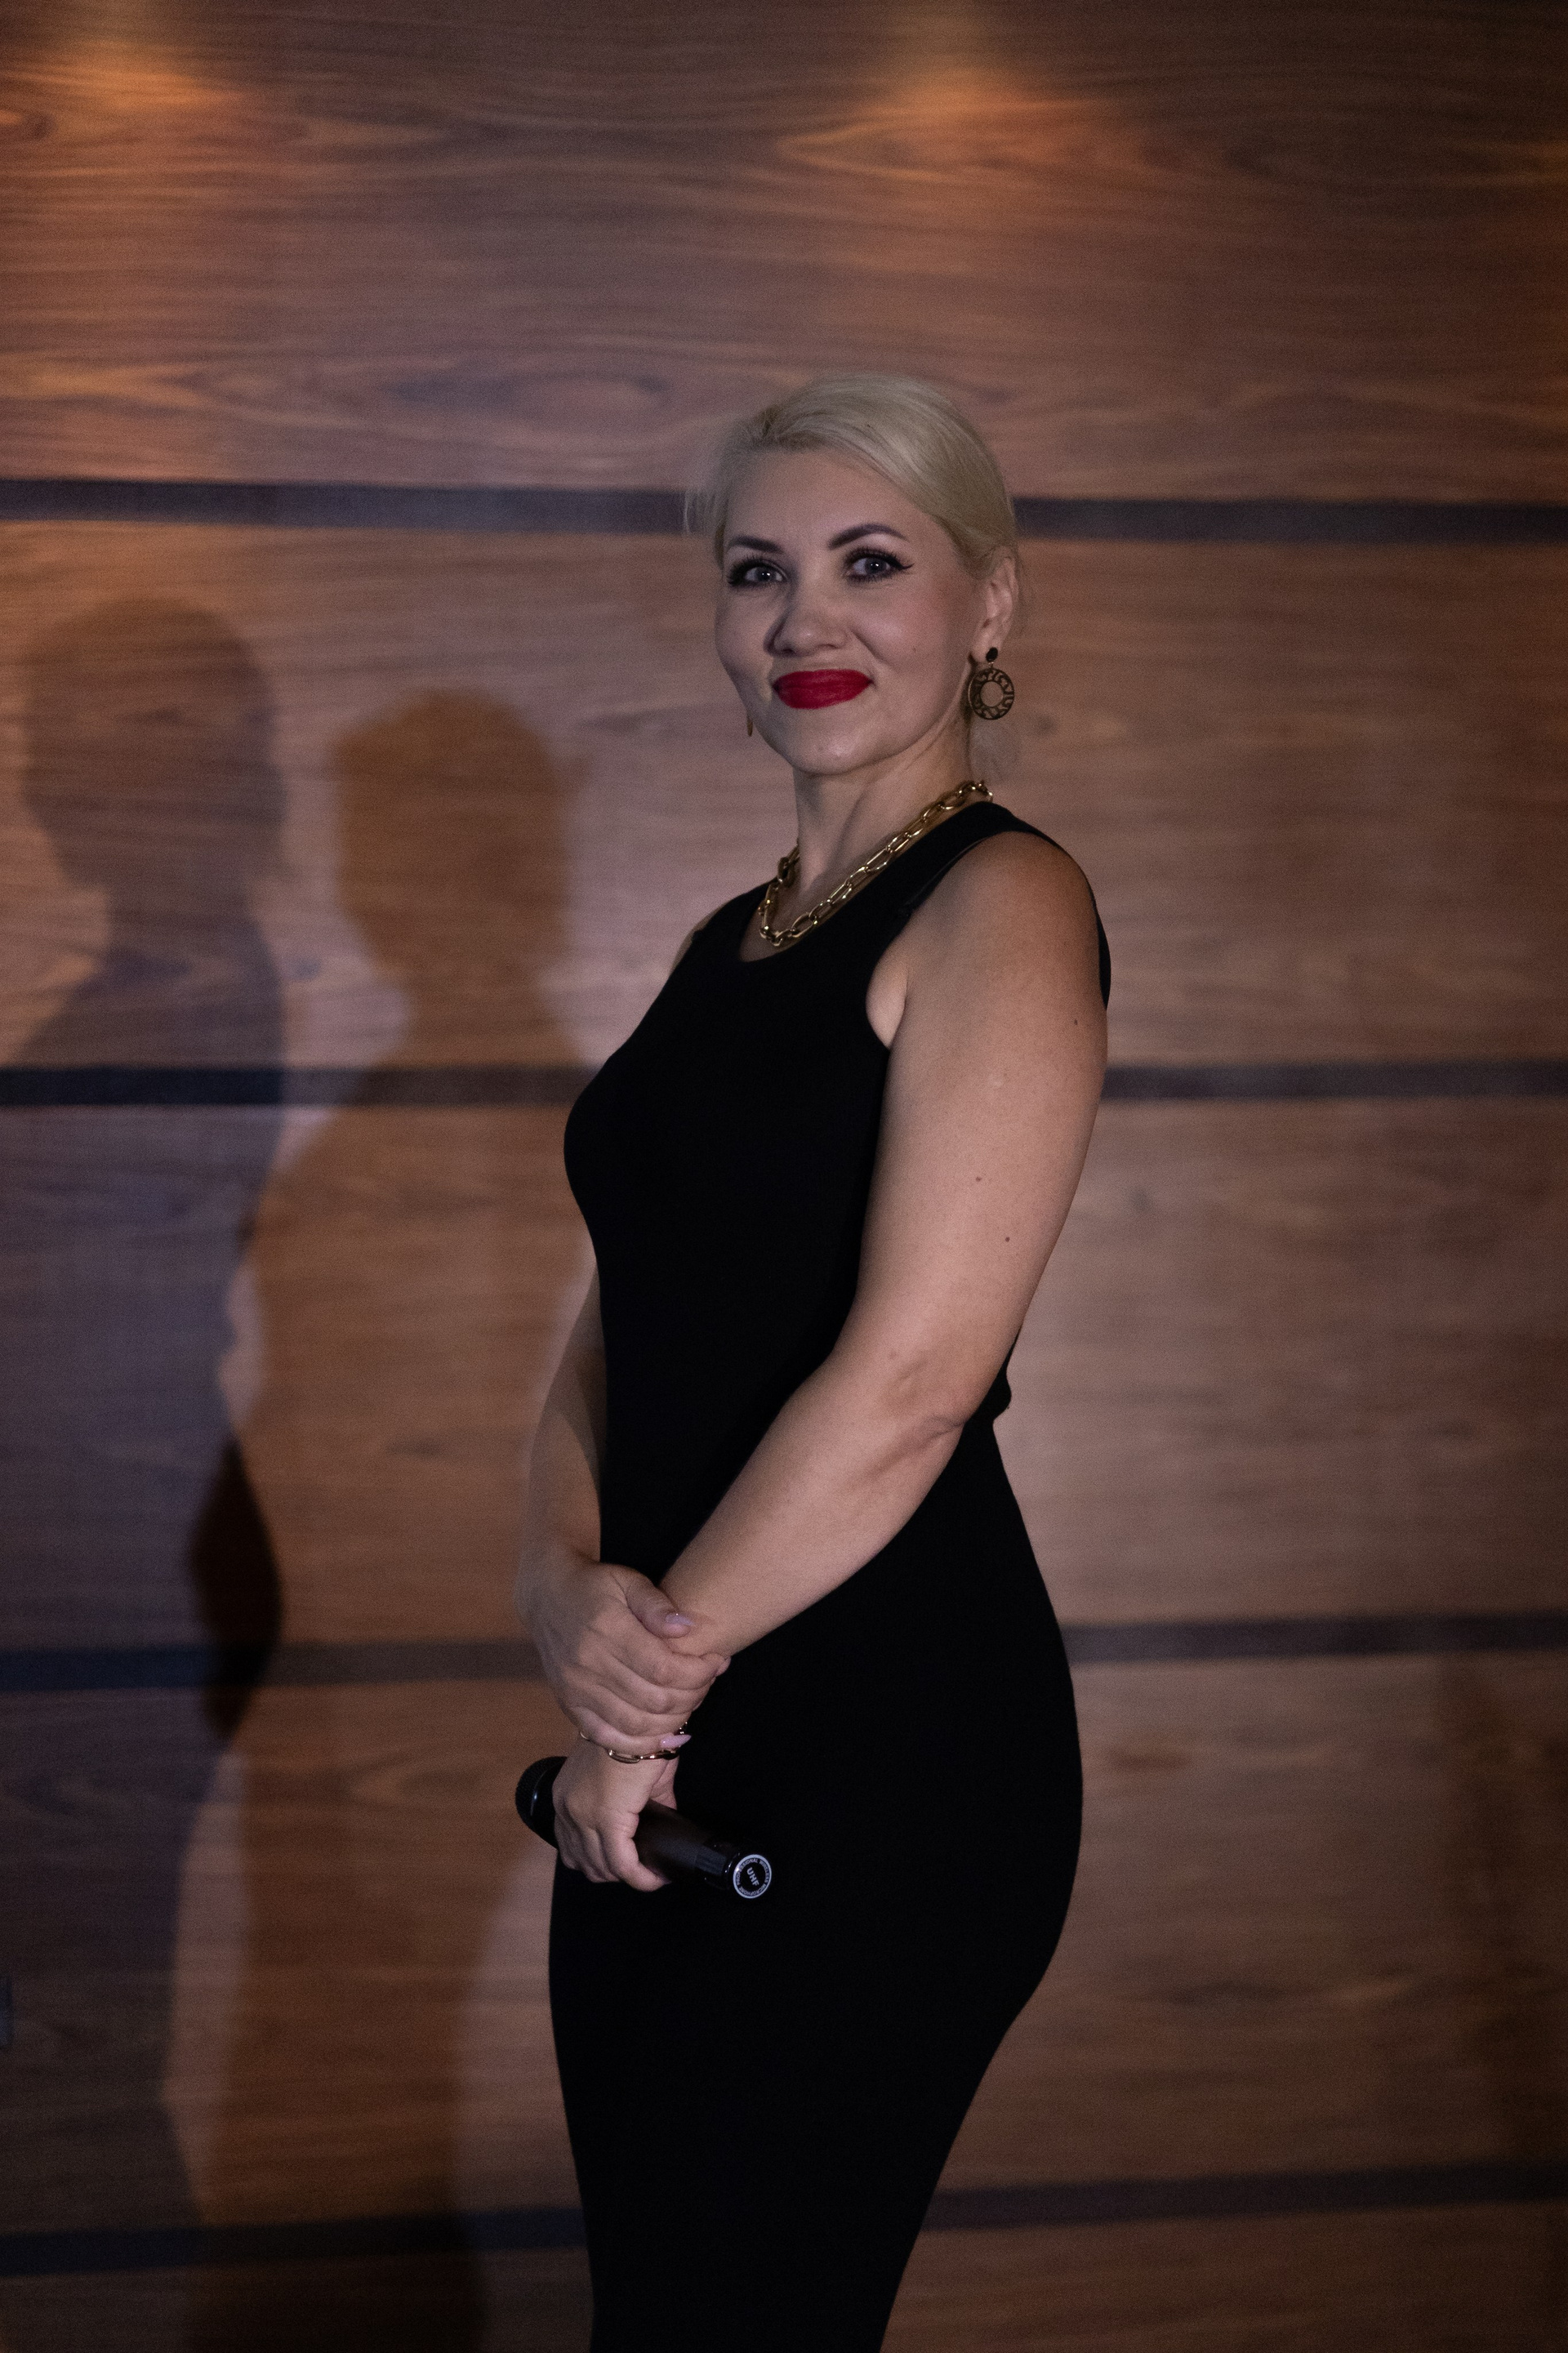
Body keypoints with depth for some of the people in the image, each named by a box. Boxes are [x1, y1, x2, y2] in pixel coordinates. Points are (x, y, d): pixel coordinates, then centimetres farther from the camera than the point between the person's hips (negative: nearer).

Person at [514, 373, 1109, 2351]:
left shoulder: (1002, 904, -10)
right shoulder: (734, 943, 16)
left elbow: (910, 1378, -19)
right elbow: (619, 1326, 13)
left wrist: (660, 1669, -11)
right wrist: (563, 1584, -7)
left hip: (881, 1742, -8)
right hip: (671, 1745, 8)